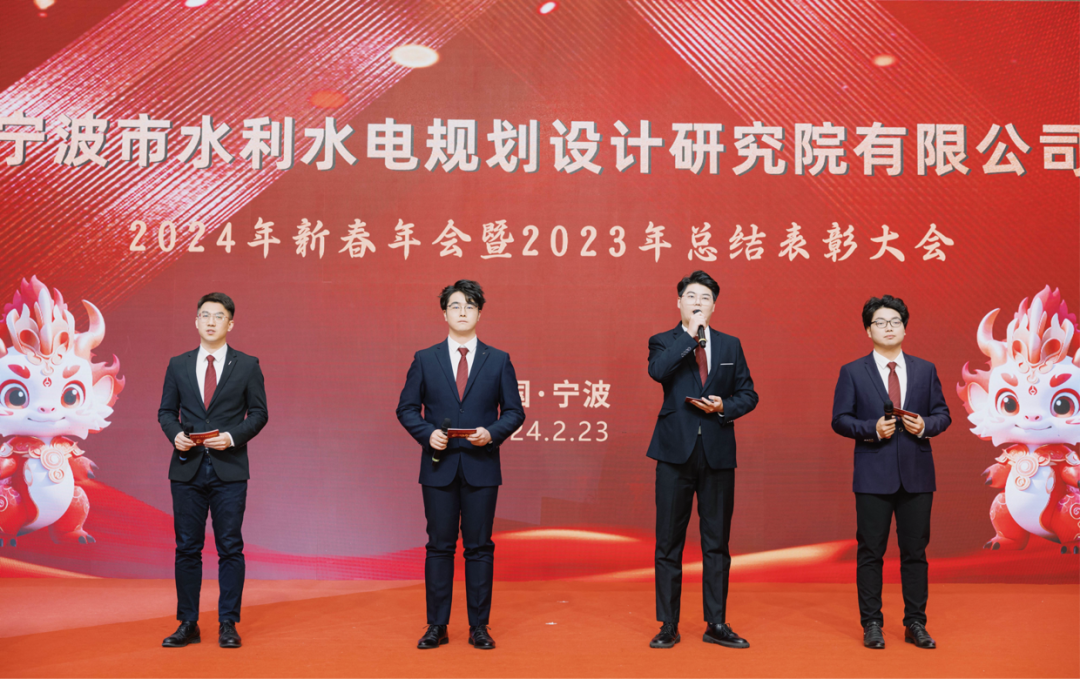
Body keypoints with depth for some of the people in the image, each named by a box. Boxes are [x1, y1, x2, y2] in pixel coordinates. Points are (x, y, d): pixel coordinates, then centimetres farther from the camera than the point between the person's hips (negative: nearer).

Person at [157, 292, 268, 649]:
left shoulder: (247, 365, 3)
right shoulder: (178, 365, 9)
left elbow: (259, 413, 2)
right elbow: (166, 411, 13)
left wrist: (232, 436, -13)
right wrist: (175, 434, -7)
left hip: (229, 469, -2)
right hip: (187, 468, 2)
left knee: (230, 548, 1)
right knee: (187, 548, 6)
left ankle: (228, 624, 11)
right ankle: (188, 624, 16)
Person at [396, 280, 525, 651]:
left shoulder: (499, 360, 5)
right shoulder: (424, 359, 6)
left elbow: (514, 411, 5)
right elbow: (406, 408, 6)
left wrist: (492, 433, -13)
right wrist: (427, 433, -11)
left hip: (481, 466, 0)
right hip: (439, 467, 0)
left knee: (479, 547, 4)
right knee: (439, 546, 5)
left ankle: (479, 627, 14)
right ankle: (437, 626, 15)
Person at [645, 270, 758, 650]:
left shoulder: (730, 346, 13)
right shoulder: (664, 342, 5)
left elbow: (748, 394, 12)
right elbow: (657, 371, -18)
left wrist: (723, 407, -8)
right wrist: (689, 334, -14)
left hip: (718, 452, 2)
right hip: (675, 451, -2)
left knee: (717, 543, 7)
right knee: (669, 542, 3)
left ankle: (717, 625, 18)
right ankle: (668, 626, 13)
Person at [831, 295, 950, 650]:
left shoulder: (926, 370, 10)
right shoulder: (852, 372, 3)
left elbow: (942, 414, 10)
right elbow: (840, 420, 0)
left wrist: (925, 425, -10)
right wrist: (871, 429, -16)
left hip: (917, 474, 2)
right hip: (873, 475, -2)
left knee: (915, 551, 7)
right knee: (870, 552, 3)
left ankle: (916, 624, 18)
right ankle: (871, 624, 13)